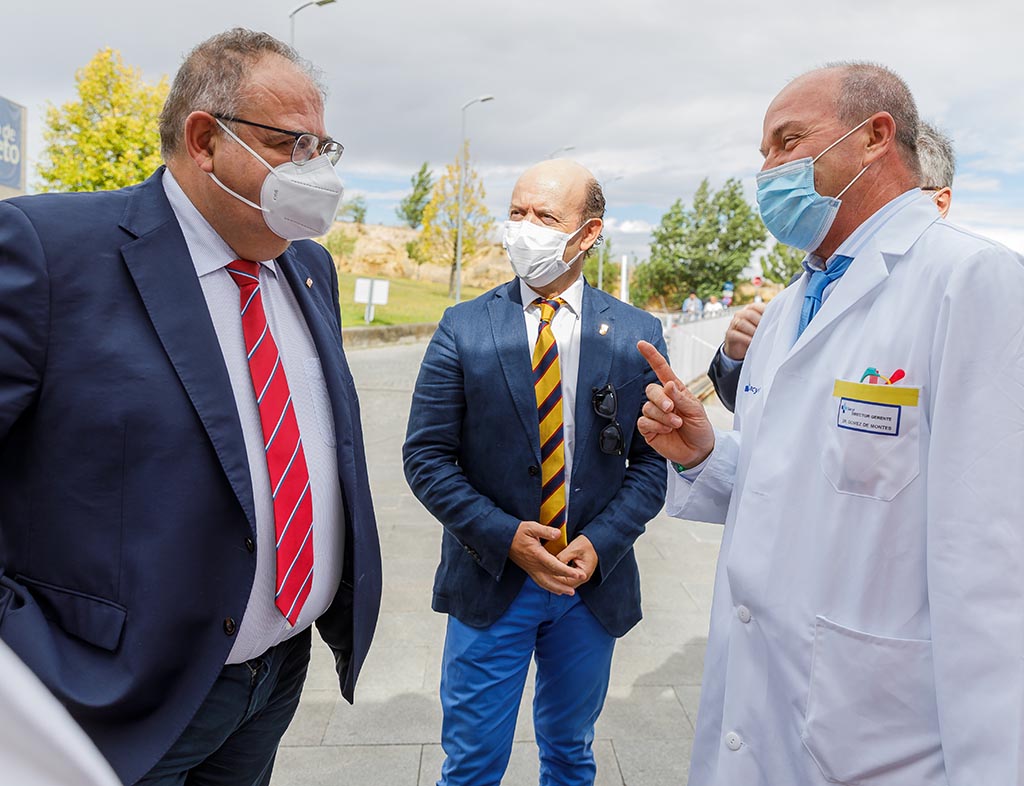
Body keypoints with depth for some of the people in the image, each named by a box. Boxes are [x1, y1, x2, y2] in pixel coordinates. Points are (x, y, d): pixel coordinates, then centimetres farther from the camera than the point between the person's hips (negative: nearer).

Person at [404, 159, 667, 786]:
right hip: (490, 579, -1)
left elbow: (651, 461, 0)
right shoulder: (464, 328, -4)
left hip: (596, 580, 1)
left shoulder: (637, 334, -2)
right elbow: (427, 456, -6)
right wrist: (504, 536, -16)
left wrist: (601, 542, -13)